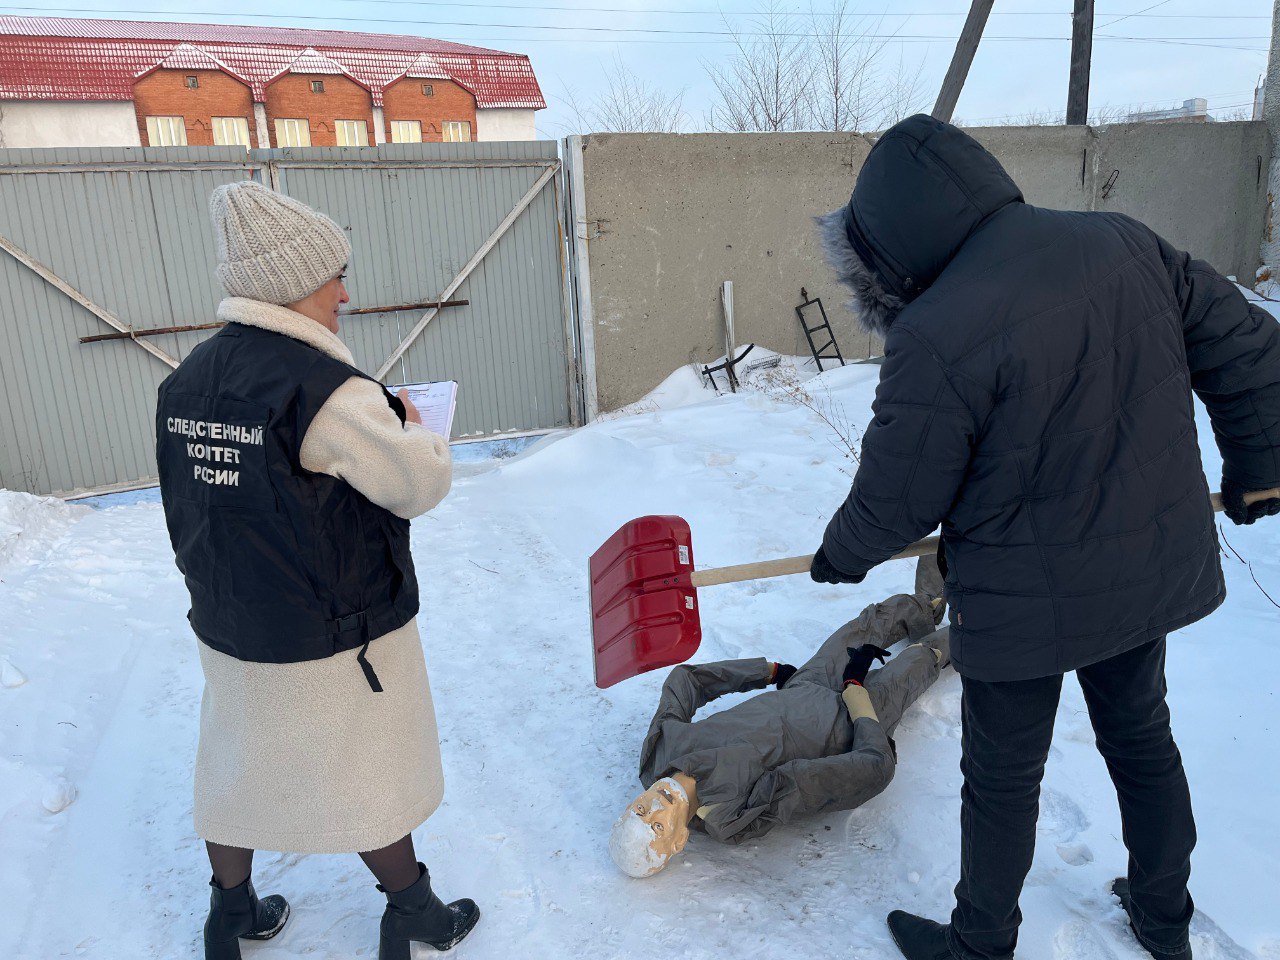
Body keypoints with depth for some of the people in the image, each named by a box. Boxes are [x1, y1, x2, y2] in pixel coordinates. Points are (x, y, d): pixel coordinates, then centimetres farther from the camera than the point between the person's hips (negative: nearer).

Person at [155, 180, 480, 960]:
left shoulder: (189, 381, -2)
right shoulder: (327, 391, -26)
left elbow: (233, 493, 6)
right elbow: (420, 486, -19)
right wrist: (417, 430, 0)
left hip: (229, 629, 7)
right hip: (335, 638, -6)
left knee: (240, 763, 24)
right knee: (368, 778, 13)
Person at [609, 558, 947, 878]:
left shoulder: (659, 750, -28)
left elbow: (682, 678, -7)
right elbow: (875, 767, -37)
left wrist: (772, 670, -6)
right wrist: (855, 685, -23)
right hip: (847, 721, -5)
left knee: (872, 622, 22)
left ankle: (927, 604, 58)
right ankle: (945, 643, 55)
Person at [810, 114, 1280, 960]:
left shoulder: (935, 339, -26)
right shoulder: (1123, 242, -5)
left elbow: (897, 500, -16)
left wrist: (842, 556, 4)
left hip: (1028, 603, -7)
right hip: (1156, 569, 7)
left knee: (1002, 779, 14)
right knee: (1141, 734, 27)